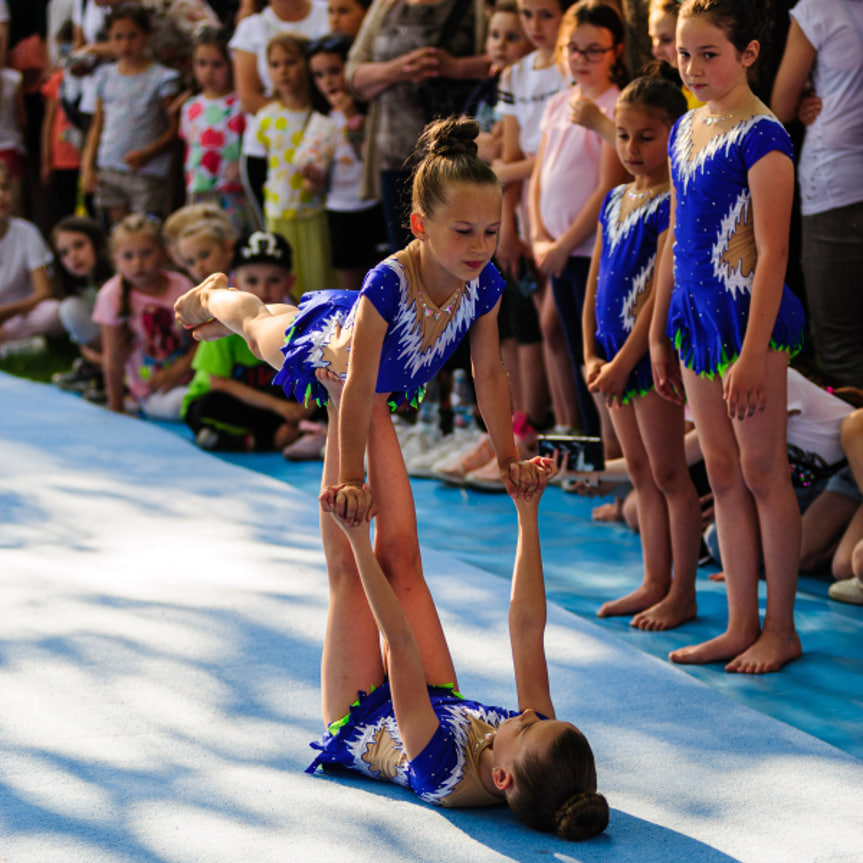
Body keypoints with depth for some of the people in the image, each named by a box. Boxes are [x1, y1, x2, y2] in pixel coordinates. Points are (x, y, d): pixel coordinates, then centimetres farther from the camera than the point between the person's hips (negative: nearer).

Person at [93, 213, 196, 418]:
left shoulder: (181, 286, -4)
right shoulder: (112, 296, -10)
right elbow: (113, 358, -7)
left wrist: (177, 371, -15)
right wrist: (116, 407, -4)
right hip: (151, 392, -3)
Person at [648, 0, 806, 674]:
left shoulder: (761, 137, -14)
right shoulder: (686, 131, 10)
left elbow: (773, 252, -17)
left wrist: (753, 353, -20)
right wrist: (659, 334, 18)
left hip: (751, 316, -8)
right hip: (697, 316, 8)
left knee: (763, 472, 0)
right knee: (723, 475, 11)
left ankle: (780, 629, 11)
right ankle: (741, 625, 18)